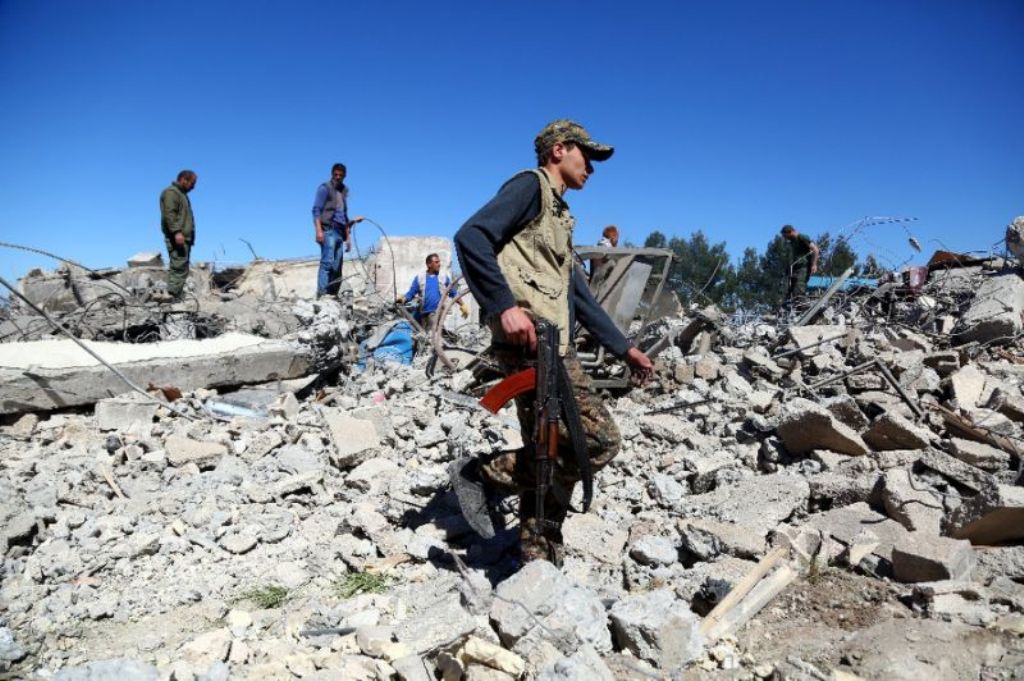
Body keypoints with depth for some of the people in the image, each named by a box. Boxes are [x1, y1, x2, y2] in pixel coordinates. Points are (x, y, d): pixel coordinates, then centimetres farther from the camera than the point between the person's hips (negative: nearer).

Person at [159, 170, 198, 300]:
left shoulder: (181, 194, 25)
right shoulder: (171, 193, -6)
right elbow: (169, 214, -19)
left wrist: (190, 237, 25)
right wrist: (176, 231, -29)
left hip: (184, 238, 10)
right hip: (176, 238, -10)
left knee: (181, 268, 9)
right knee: (179, 267, -15)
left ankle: (177, 297, 12)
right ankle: (173, 297, -16)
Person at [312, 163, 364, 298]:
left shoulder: (344, 191, 23)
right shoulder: (325, 188, 4)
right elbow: (316, 210, -5)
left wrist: (348, 236, 23)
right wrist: (319, 230, -17)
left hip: (339, 232, 7)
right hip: (328, 230, -7)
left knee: (337, 267, 1)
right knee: (327, 262, -17)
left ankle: (333, 295, 2)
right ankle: (322, 294, -21)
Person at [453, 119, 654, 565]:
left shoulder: (559, 216, 29)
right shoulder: (530, 186, 2)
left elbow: (578, 295, 30)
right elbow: (471, 236, -15)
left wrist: (623, 348, 27)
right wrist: (505, 305, -25)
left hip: (554, 346, 10)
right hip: (531, 342, -10)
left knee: (549, 459, 10)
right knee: (598, 440, -16)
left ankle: (540, 562, 20)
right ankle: (483, 475, -4)